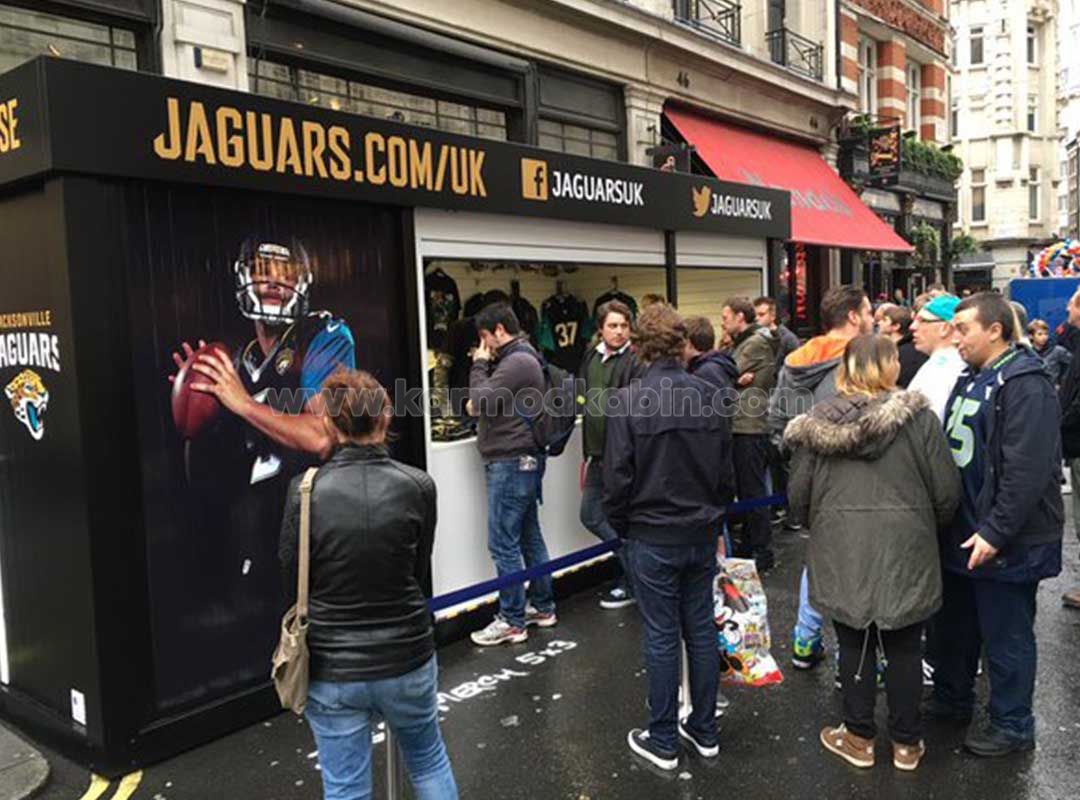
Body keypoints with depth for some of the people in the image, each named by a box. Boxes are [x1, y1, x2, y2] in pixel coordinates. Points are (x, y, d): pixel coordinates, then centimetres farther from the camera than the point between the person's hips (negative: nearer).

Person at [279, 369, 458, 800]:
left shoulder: (306, 491, -14)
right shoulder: (417, 486, -11)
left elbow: (293, 583, -4)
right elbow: (420, 573, -1)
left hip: (331, 667, -1)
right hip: (406, 657, 1)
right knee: (428, 761, 26)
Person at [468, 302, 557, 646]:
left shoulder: (516, 362, -17)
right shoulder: (521, 358, 16)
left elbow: (481, 400, -20)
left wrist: (479, 364, -7)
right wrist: (481, 397, 4)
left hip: (511, 463, -11)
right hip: (521, 460, 11)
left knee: (503, 544, -5)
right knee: (529, 536, 15)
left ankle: (512, 621, 2)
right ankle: (542, 607, 25)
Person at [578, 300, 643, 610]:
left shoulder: (635, 361, -13)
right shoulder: (591, 357, 11)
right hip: (598, 451, 8)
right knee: (591, 516, 14)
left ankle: (632, 582, 20)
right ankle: (630, 564, 31)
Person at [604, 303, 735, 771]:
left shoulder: (628, 401, -16)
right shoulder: (709, 396, -3)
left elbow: (617, 477, -13)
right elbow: (726, 471, 4)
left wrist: (621, 527, 3)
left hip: (652, 537, -4)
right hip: (702, 532, 4)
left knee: (662, 637, 6)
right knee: (701, 629, 15)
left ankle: (663, 742, 19)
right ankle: (704, 731, 28)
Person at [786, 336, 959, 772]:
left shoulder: (817, 422, -4)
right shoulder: (919, 417, -7)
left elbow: (798, 495, -2)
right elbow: (947, 492, -6)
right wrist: (925, 524, 14)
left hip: (841, 552, 1)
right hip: (905, 550, 0)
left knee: (854, 644, 14)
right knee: (904, 646, 14)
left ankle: (859, 738, 26)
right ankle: (906, 743, 26)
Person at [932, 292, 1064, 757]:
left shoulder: (1025, 385, -18)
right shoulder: (970, 379, 12)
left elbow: (1027, 471, -25)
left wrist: (995, 532, -25)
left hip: (1005, 542, -9)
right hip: (962, 533, 9)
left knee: (1005, 636, 6)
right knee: (954, 625, 21)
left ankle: (1013, 726, 23)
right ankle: (952, 700, 38)